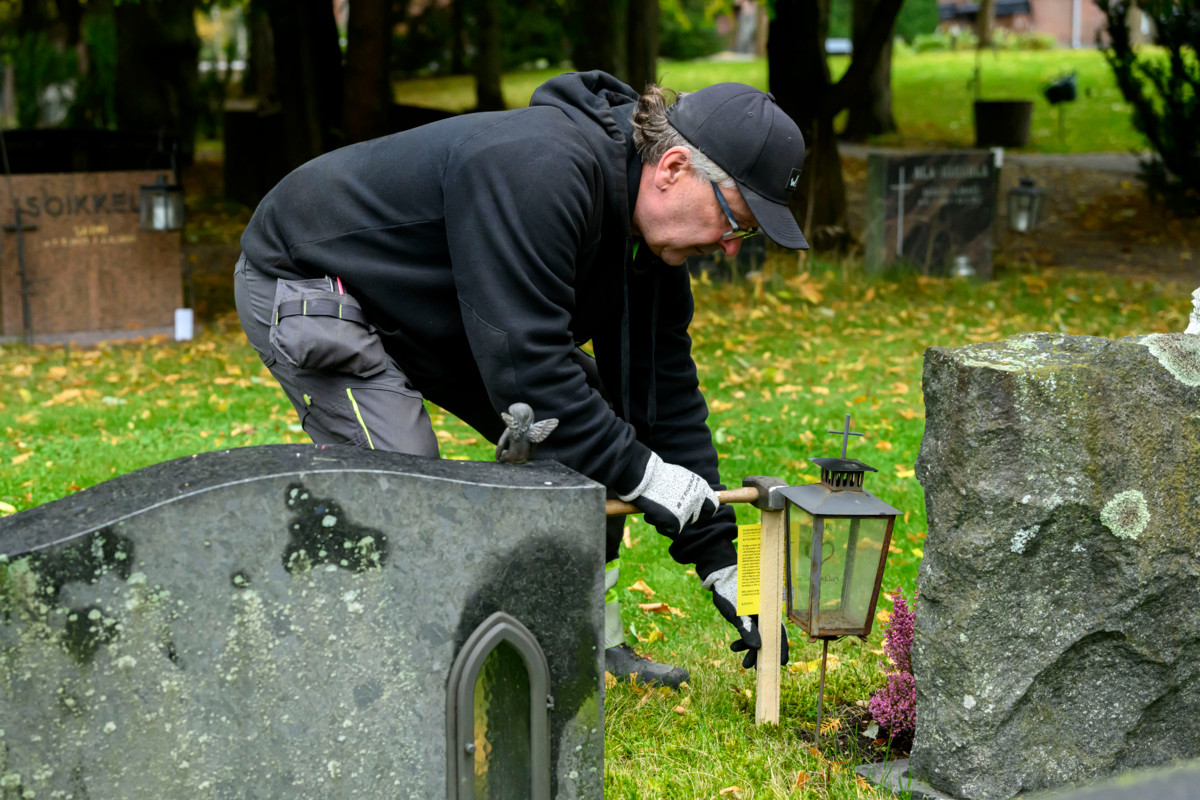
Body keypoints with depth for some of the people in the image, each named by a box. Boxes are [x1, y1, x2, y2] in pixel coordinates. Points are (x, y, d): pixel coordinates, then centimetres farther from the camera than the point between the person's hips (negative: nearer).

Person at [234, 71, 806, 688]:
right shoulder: (539, 173, -35)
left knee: (587, 419, 4)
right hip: (304, 284, -9)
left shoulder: (650, 233, -6)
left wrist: (720, 562, -2)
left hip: (429, 313, 9)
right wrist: (638, 472, -29)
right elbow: (524, 363, -37)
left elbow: (664, 391, 0)